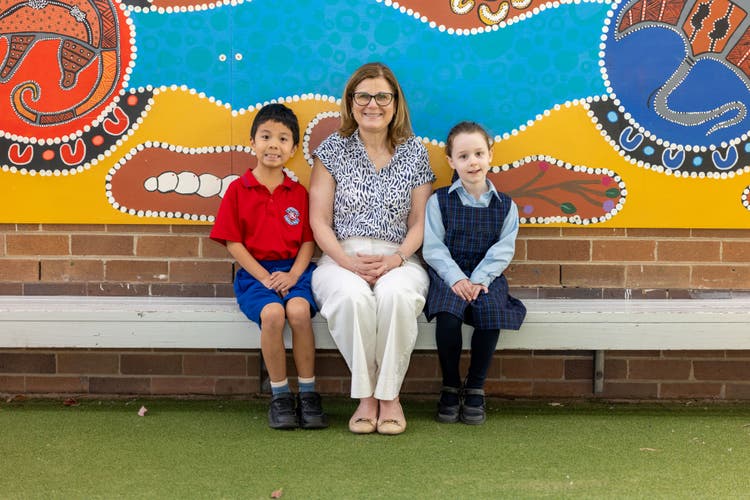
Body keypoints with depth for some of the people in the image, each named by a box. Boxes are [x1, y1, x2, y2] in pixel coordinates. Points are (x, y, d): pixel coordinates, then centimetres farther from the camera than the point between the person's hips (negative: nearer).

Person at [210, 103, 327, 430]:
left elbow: (308, 241, 8)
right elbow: (233, 242, -1)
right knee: (272, 313, -32)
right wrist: (265, 277, -11)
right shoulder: (238, 189, 3)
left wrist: (293, 274, -11)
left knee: (298, 310, -31)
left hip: (293, 270, 1)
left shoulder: (298, 192, 10)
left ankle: (308, 394, -15)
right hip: (255, 272, -1)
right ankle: (280, 395, -14)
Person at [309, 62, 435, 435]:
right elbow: (319, 220, 2)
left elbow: (420, 221, 7)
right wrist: (349, 262, -14)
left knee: (396, 294, -36)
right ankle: (366, 395, -20)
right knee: (352, 296, -36)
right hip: (341, 259, 0)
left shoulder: (415, 153, 9)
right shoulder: (333, 150, 7)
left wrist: (396, 259, -13)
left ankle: (389, 394, -19)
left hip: (397, 261, 1)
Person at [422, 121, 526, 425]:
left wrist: (478, 280, -15)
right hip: (448, 275, -1)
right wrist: (456, 278, -18)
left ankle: (475, 388, -12)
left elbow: (502, 251, 0)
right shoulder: (439, 201, 5)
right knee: (448, 315, -33)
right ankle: (450, 387, -10)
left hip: (486, 277, 1)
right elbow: (433, 248, -3)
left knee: (491, 312, -32)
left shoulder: (506, 205, 9)